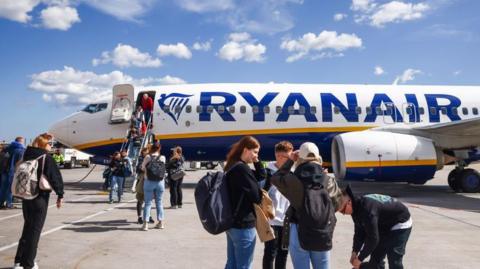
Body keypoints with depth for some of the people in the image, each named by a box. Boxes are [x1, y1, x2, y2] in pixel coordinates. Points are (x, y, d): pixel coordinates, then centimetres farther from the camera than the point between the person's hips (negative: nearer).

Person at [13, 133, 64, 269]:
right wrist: (60, 195, -9)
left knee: (27, 227, 20)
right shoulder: (46, 158, -13)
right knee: (35, 230, 3)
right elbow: (55, 176, -15)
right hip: (40, 198, -7)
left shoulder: (27, 155, 3)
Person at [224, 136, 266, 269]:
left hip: (232, 222, 10)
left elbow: (261, 176, 15)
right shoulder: (242, 168, -20)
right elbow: (257, 196, -17)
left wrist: (256, 161, 1)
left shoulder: (233, 166, 10)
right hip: (243, 224, -10)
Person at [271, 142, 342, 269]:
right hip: (322, 235, 2)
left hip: (299, 233, -2)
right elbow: (337, 204, 8)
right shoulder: (329, 182, -6)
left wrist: (290, 161, 12)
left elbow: (276, 178, 9)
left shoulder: (293, 180, -12)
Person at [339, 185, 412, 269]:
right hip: (384, 225, 9)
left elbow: (373, 238, -32)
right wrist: (354, 252, -9)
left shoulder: (367, 209, -37)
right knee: (376, 257, 11)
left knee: (394, 262, -12)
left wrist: (360, 258, -23)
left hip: (400, 224, -9)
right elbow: (359, 232, 0)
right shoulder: (357, 209, -8)